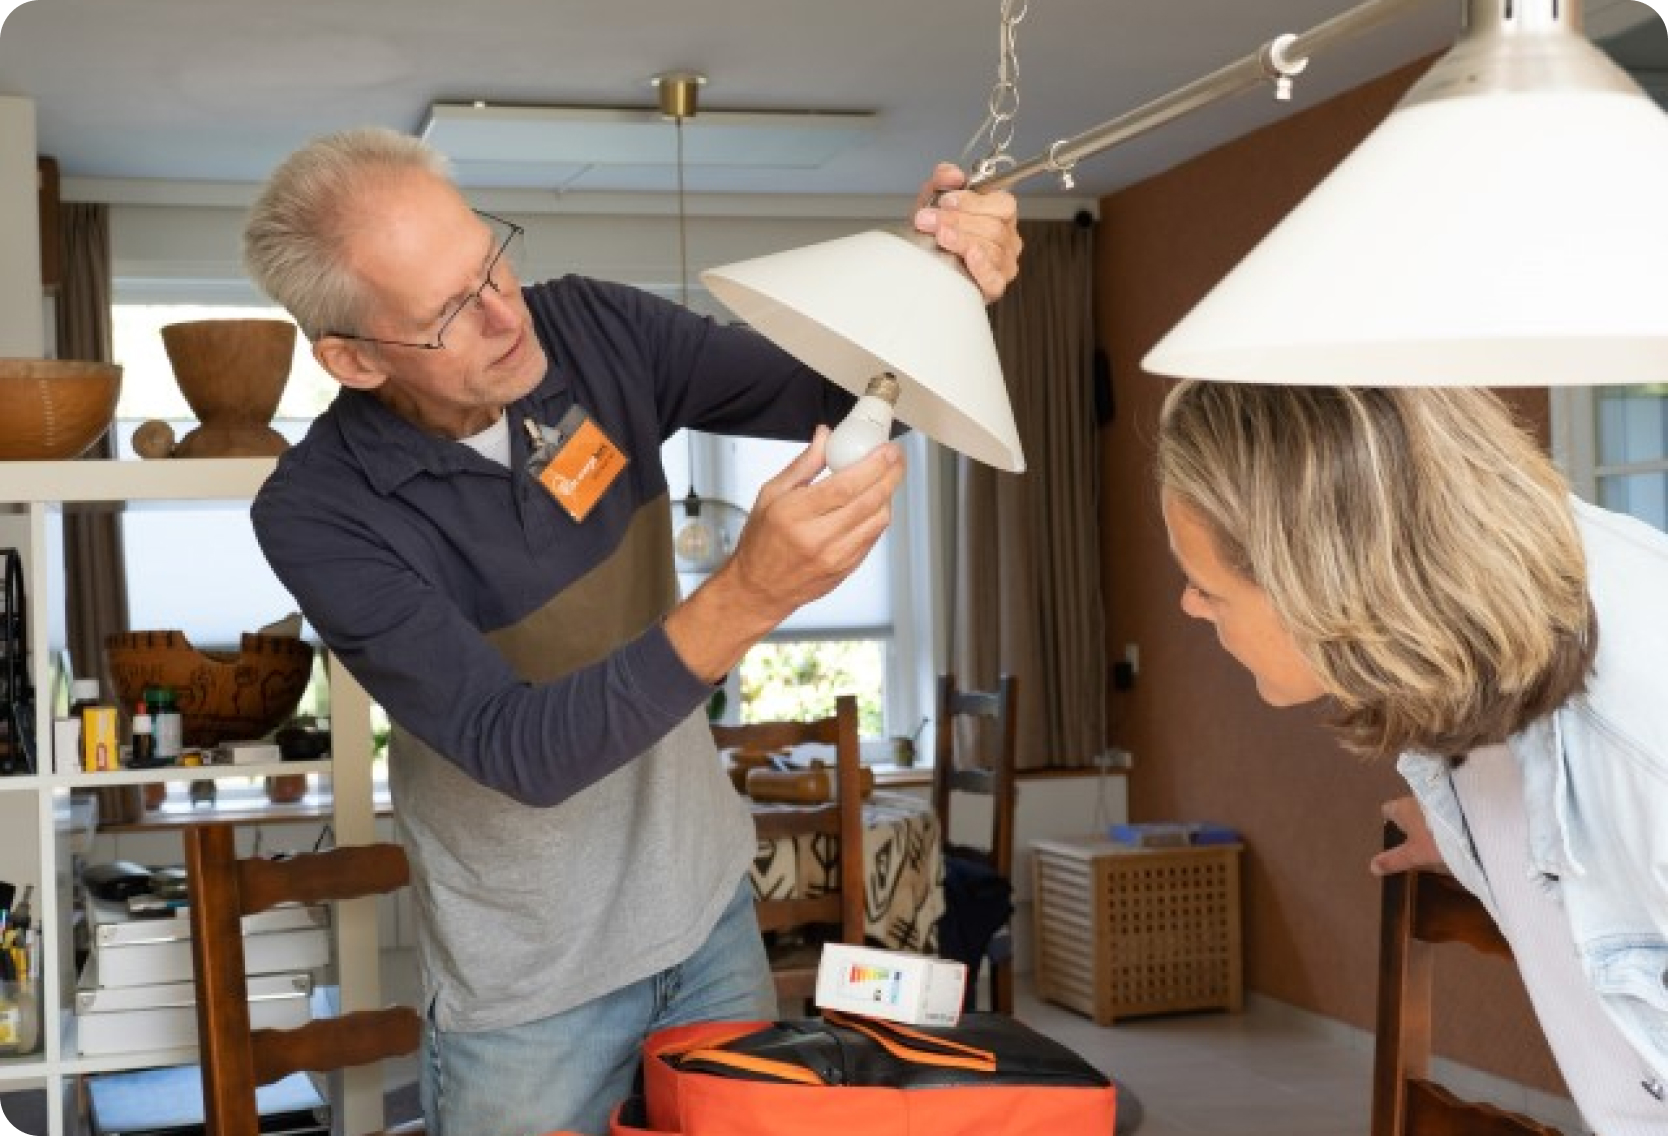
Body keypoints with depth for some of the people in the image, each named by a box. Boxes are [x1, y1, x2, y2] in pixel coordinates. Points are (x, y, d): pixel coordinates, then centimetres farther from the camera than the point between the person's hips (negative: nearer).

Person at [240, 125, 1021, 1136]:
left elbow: (836, 392, -7)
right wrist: (748, 596, -41)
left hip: (708, 901, 4)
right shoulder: (318, 514, -23)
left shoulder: (594, 330, -11)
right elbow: (521, 753, -29)